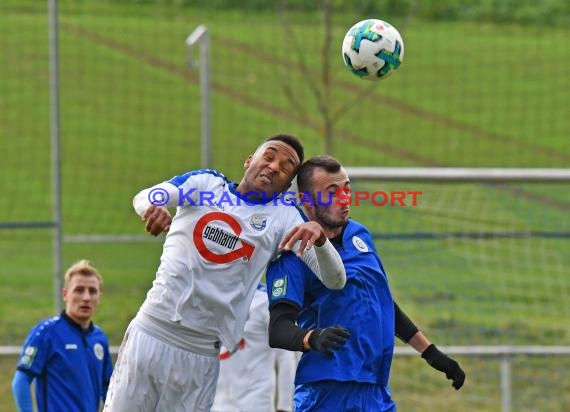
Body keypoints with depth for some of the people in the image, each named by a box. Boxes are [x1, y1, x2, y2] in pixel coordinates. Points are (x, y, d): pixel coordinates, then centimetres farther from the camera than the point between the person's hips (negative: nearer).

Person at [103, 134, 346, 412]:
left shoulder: (284, 217, 5)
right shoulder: (205, 183, 6)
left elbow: (335, 280, -3)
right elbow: (145, 197, -11)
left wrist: (319, 236, -25)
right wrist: (152, 207, -37)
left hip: (202, 355, 0)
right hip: (150, 334, 0)